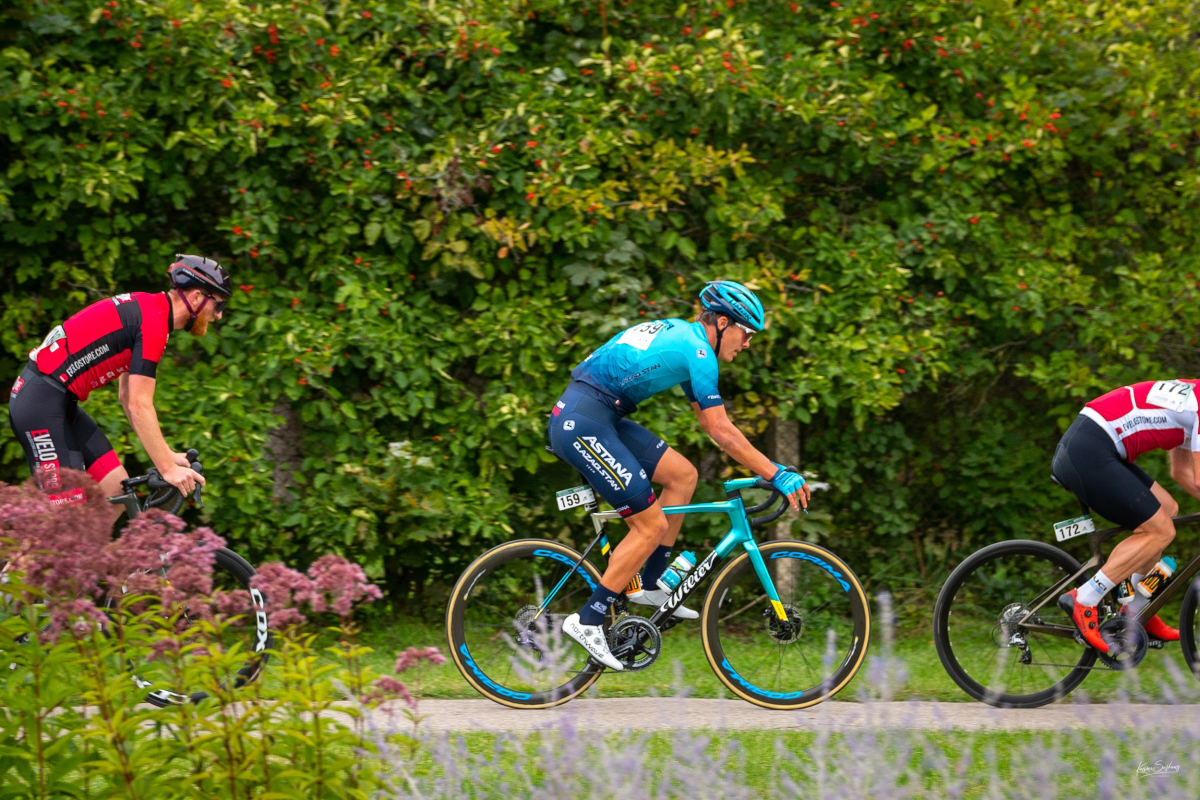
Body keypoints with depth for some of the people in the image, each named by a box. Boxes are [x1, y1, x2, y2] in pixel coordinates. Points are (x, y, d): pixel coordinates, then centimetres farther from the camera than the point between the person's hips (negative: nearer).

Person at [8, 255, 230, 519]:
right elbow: (139, 406, -19)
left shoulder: (146, 308, 15)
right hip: (41, 401, -10)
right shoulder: (153, 323, -16)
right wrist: (168, 468, -17)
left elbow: (128, 398, 20)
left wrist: (168, 455, 19)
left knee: (118, 492, 6)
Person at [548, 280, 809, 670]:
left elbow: (710, 423, 26)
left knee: (683, 474, 12)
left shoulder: (678, 333, 20)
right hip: (582, 425, -10)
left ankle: (650, 586, 15)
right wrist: (778, 475, -8)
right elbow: (723, 432, -12)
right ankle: (587, 620, -2)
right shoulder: (697, 349, -11)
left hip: (596, 417, 10)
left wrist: (765, 469, 23)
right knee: (652, 525, -6)